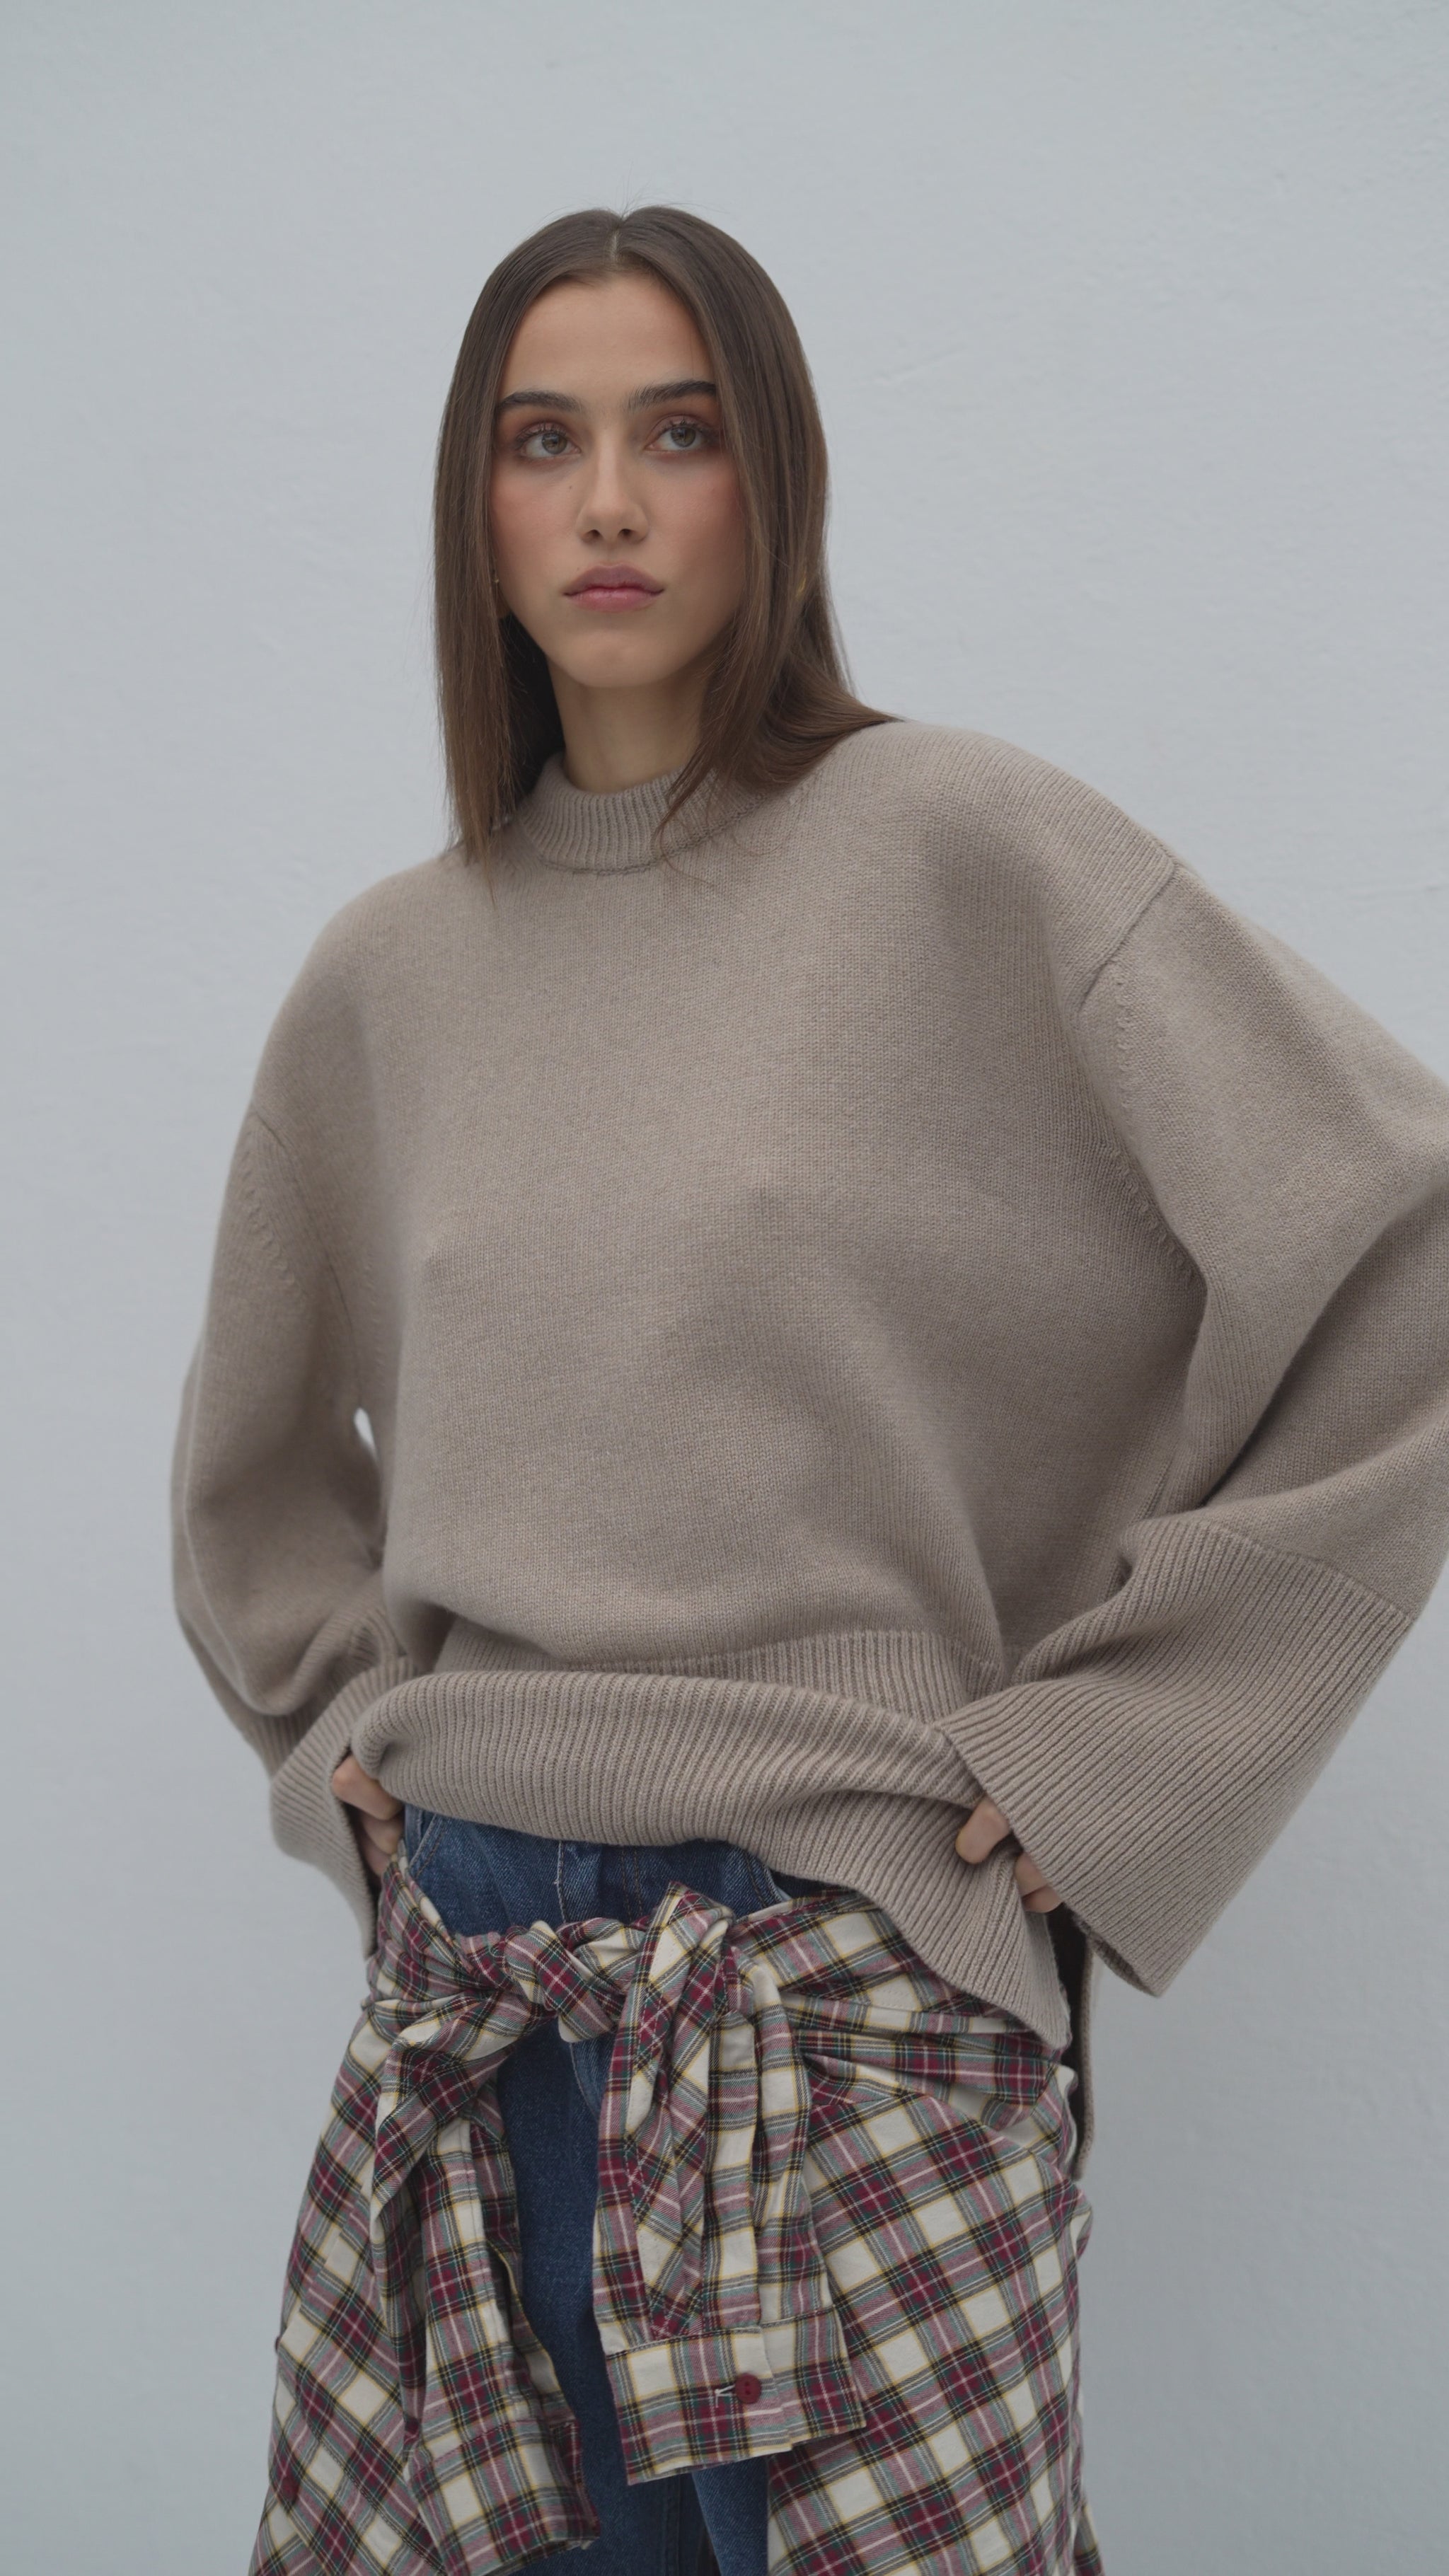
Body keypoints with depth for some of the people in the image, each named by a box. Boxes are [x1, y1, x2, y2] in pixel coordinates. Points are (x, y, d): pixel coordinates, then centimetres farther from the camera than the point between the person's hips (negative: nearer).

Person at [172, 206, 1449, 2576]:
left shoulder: (962, 852, -5)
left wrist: (1114, 1749, -10)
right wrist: (341, 1729, 12)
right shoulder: (387, 977, 9)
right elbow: (260, 1449, 25)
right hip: (464, 1985, 4)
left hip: (846, 1969, -4)